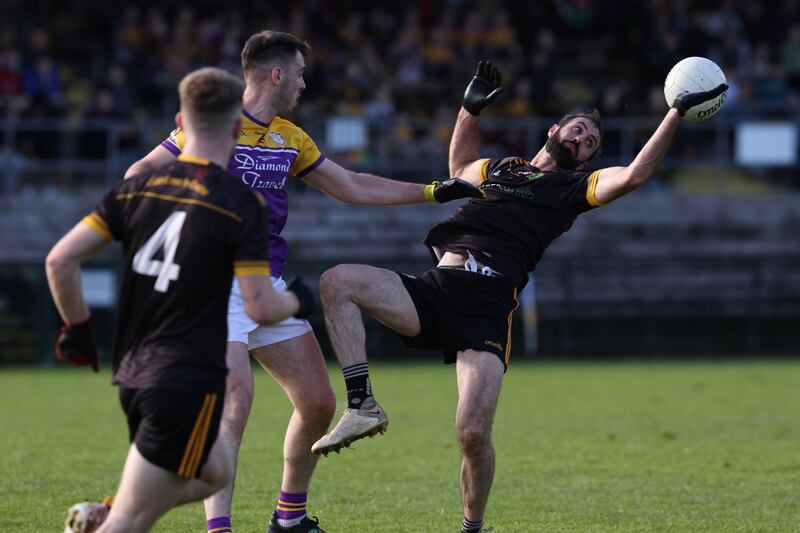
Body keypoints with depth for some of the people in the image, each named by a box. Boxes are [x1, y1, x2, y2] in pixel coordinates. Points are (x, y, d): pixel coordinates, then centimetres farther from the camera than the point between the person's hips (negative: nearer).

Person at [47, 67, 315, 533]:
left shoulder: (138, 188, 5)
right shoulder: (242, 205, -10)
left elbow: (61, 260, -1)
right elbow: (260, 307, -13)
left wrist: (77, 328, 12)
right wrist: (297, 301, 8)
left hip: (132, 373, 7)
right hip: (190, 381, -7)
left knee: (216, 472, 27)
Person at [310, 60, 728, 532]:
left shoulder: (576, 187, 16)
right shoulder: (501, 169, 30)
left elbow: (634, 175, -1)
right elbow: (460, 165, 52)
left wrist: (677, 113, -3)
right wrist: (472, 108, 41)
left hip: (487, 307, -4)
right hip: (436, 288, 4)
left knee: (473, 433, -17)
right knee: (337, 282, -17)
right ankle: (363, 405, -18)